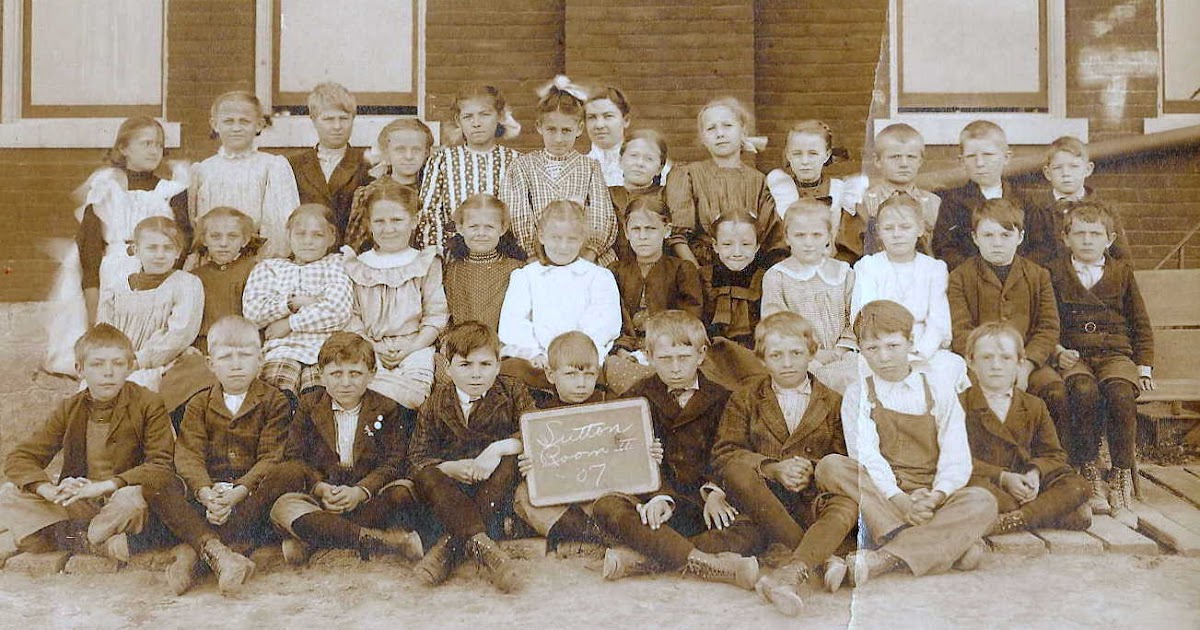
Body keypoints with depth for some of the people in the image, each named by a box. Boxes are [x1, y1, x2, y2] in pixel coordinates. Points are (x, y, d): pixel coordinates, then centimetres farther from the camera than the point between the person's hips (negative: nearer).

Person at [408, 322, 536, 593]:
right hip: (453, 489, 1)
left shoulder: (512, 391, 2)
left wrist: (498, 448, -26)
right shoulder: (435, 404, 3)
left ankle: (451, 543, -35)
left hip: (497, 487, 0)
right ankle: (481, 543, -48)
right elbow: (417, 457, -1)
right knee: (425, 476, -28)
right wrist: (451, 468, -20)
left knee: (510, 462, -30)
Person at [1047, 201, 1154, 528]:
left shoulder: (1122, 272, 16)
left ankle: (1121, 484, -26)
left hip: (1116, 355, 1)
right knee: (1085, 391, -35)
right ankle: (1089, 478, -24)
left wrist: (1144, 367, 7)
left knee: (1121, 393, -33)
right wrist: (1058, 350, -9)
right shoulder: (1055, 273, 11)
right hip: (1074, 357, -1)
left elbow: (1141, 324, 17)